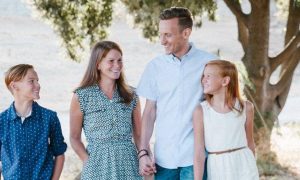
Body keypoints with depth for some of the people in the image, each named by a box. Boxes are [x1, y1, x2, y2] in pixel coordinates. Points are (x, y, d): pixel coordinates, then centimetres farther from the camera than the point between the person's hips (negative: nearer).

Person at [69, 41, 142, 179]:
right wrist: (89, 162, -11)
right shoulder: (81, 96, -1)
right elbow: (75, 138, 2)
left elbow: (139, 135, 10)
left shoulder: (131, 95, 6)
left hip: (128, 164, 2)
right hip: (98, 165, -2)